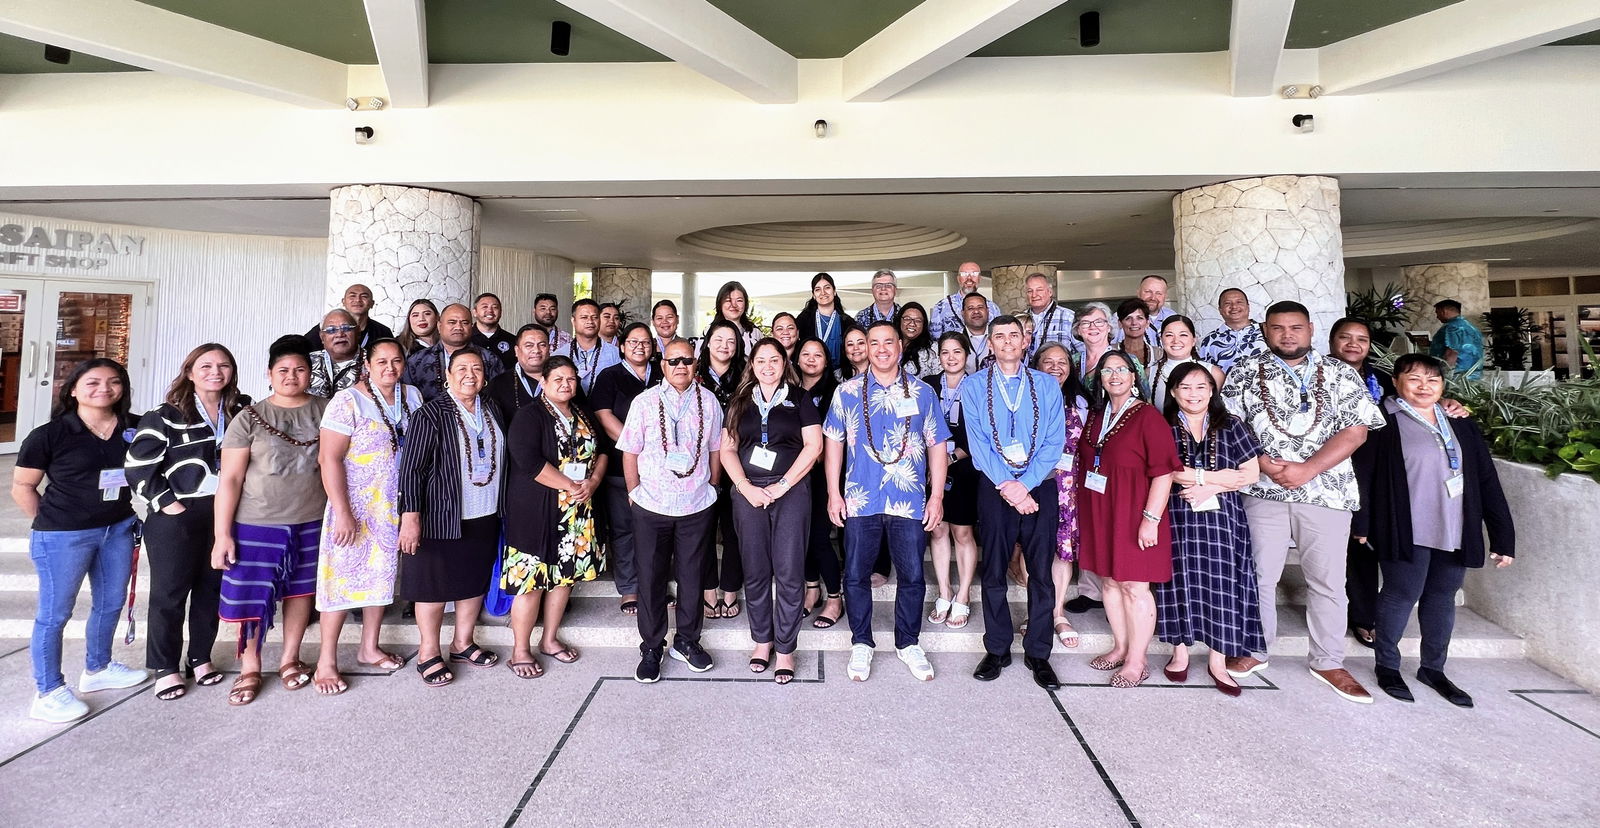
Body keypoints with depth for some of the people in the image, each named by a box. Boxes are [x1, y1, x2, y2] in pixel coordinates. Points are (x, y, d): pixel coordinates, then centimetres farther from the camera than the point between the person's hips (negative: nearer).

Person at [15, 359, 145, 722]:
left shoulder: (134, 429, -2)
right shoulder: (50, 435, -13)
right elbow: (21, 487, -5)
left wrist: (123, 512, 7)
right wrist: (52, 521, -1)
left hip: (118, 529, 5)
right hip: (64, 537, -5)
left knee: (111, 603, 18)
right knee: (55, 613, 6)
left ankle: (97, 669, 38)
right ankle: (48, 693, 20)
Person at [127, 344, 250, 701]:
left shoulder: (242, 412, 5)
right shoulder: (166, 415, -6)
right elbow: (138, 465, -8)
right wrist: (165, 502, -13)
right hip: (176, 515, -3)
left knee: (211, 588, 12)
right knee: (169, 593, 5)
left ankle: (200, 658, 26)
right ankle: (164, 667, 19)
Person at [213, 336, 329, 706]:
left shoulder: (326, 411, 2)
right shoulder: (250, 417, -3)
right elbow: (230, 478, -5)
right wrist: (221, 533, -9)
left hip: (311, 523, 2)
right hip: (256, 524, -1)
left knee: (301, 590, 12)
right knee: (252, 595, 6)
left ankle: (290, 659, 30)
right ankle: (249, 668, 26)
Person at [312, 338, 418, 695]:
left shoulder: (413, 396, 4)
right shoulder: (348, 401, -12)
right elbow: (329, 458, -15)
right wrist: (342, 513, -19)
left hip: (396, 509, 5)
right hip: (354, 508, -5)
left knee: (383, 575, 14)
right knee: (344, 577, 1)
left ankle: (369, 648, 30)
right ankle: (326, 661, 16)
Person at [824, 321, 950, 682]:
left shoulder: (922, 392, 4)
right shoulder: (847, 392, 4)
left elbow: (936, 446, 5)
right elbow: (834, 442, 6)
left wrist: (937, 496, 0)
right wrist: (834, 493, 1)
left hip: (910, 502, 0)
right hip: (860, 501, 0)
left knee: (912, 575, 8)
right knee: (856, 575, 8)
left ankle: (908, 643, 29)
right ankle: (861, 643, 27)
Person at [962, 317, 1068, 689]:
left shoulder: (1047, 385, 7)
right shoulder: (973, 386, 4)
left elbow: (1054, 441, -1)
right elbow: (977, 442, -3)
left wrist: (1025, 483, -13)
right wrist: (1005, 484, -13)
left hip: (1040, 486, 1)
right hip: (995, 487, 0)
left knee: (1041, 572, 4)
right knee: (993, 572, 5)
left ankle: (1037, 654, 18)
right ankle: (997, 650, 19)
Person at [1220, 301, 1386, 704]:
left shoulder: (1340, 374, 5)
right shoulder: (1245, 372, 5)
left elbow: (1356, 431, -2)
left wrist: (1307, 470, -14)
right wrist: (1263, 463, -14)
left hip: (1327, 491, 1)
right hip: (1264, 491, 0)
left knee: (1328, 580, 9)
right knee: (1259, 576, 7)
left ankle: (1328, 662, 24)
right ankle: (1255, 651, 23)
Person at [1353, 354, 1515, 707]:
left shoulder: (1461, 425, 12)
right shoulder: (1385, 422, -5)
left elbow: (1487, 482, 10)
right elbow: (1364, 473, -7)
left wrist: (1503, 536, 6)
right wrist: (1360, 524, -10)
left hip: (1455, 532, 5)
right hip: (1406, 530, -5)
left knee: (1442, 597, 13)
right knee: (1402, 594, 1)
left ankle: (1433, 668, 29)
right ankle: (1387, 665, 17)